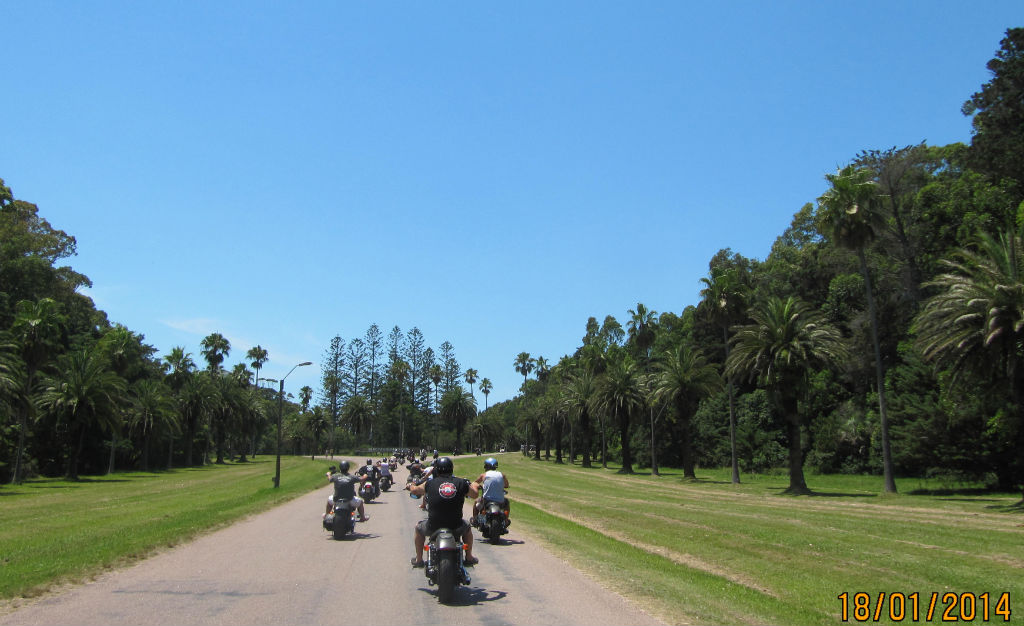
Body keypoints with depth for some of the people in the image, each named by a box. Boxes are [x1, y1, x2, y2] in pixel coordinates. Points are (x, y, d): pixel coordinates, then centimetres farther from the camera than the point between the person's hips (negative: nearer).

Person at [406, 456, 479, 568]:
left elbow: (415, 490, 16)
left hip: (433, 526, -1)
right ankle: (469, 557, 37)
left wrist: (410, 486, 40)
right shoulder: (461, 483, -2)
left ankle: (418, 559, 34)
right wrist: (474, 485, 38)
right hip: (456, 527, 1)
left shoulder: (430, 483, -2)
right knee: (467, 528, 35)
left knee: (419, 528, 31)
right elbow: (475, 494, 14)